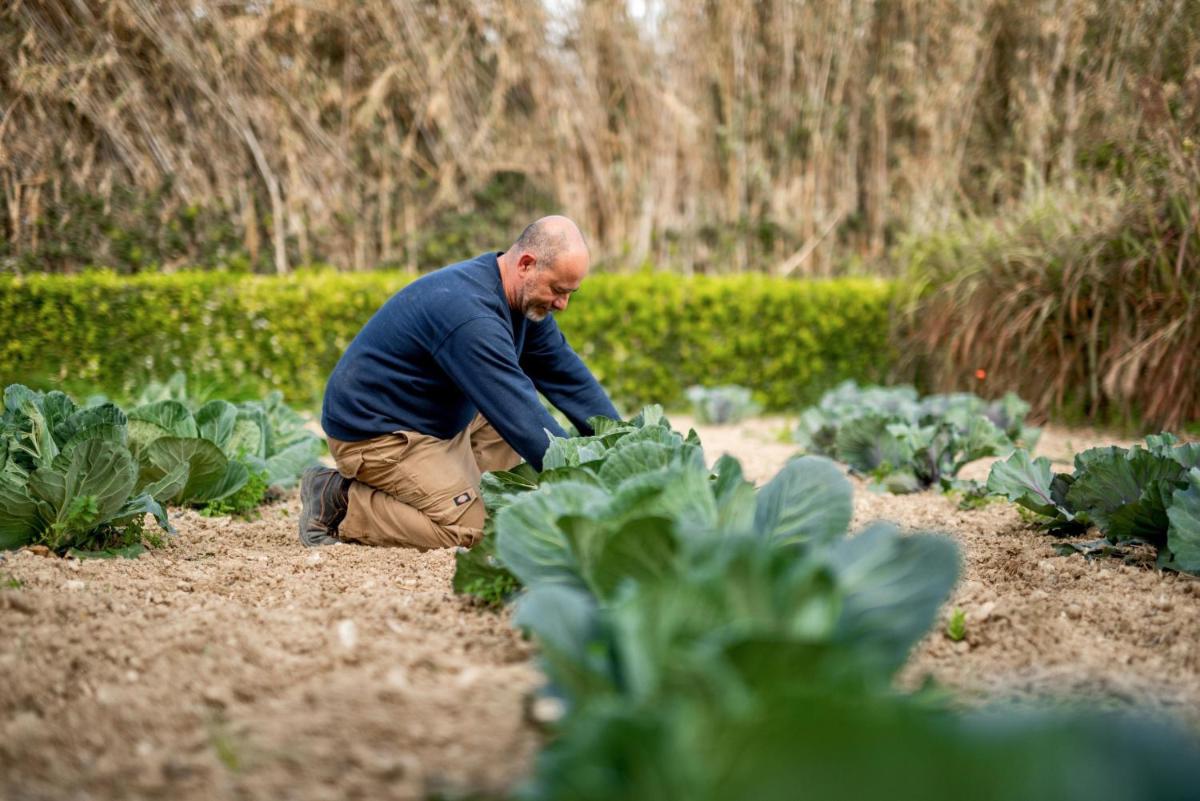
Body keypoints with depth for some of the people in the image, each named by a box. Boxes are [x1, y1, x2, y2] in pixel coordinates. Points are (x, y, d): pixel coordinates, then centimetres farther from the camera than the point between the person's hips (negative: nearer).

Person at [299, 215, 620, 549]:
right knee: (472, 528, -19)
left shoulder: (525, 299, 0)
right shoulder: (470, 312, -31)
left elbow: (569, 376, 6)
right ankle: (338, 500, -7)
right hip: (375, 434, -10)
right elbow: (520, 416, -31)